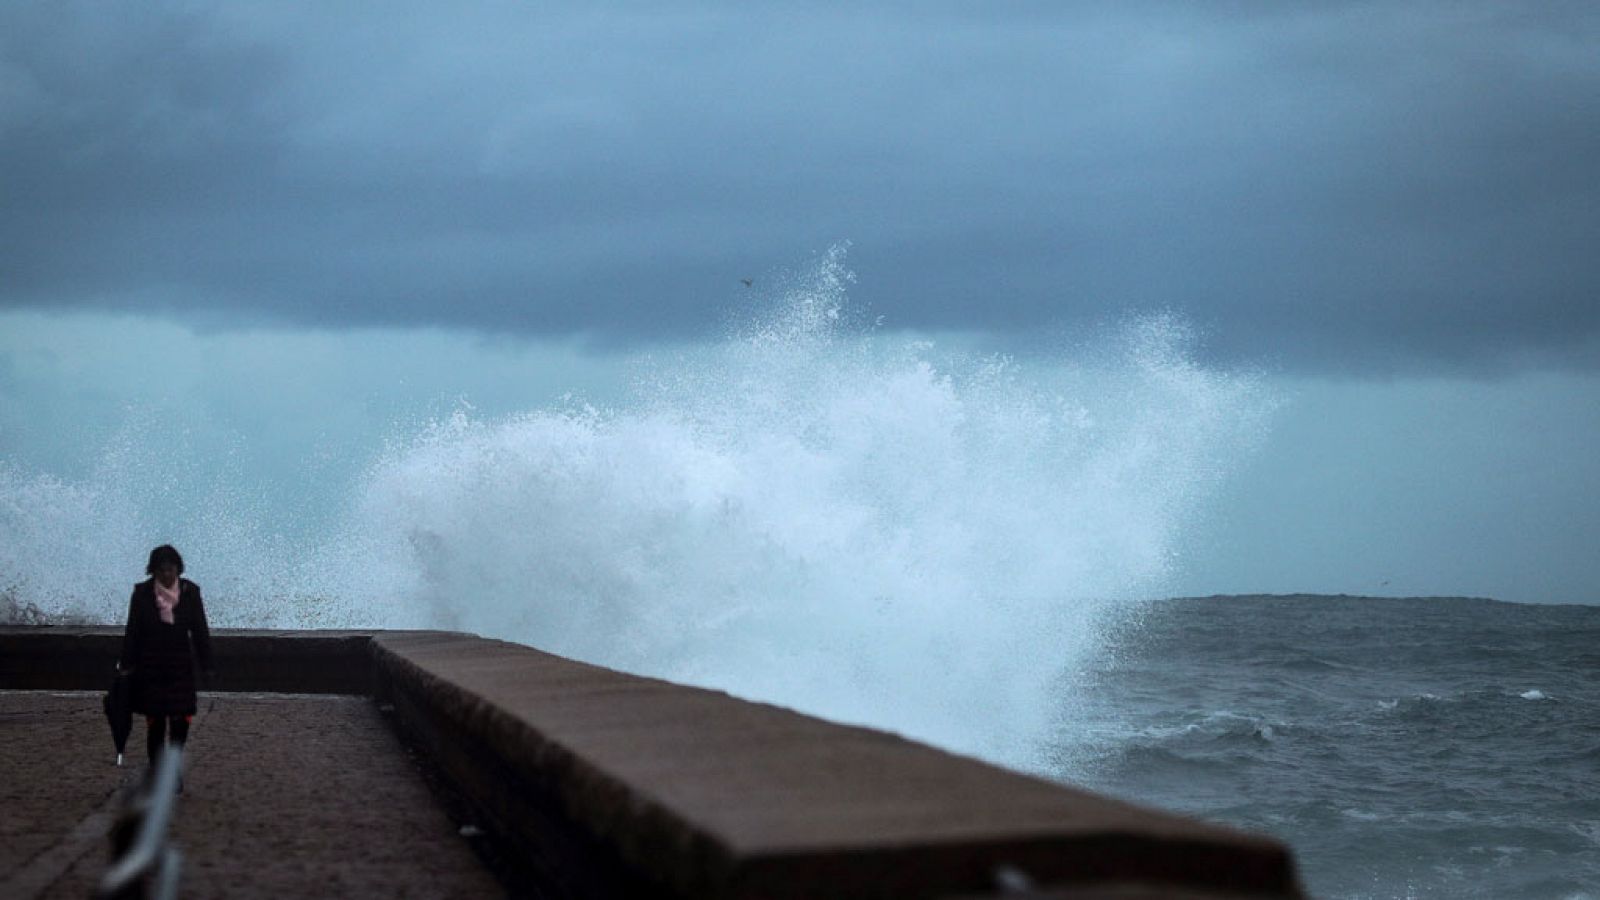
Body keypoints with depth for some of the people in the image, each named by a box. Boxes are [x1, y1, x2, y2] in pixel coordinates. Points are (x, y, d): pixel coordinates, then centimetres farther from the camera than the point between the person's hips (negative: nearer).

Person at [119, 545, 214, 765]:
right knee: (155, 722, 2)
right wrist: (127, 664, -1)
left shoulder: (190, 592, -1)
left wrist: (206, 665, 3)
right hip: (151, 669, -1)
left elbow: (200, 631, 4)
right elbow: (132, 632, 0)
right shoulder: (142, 593, -4)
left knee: (181, 721, -5)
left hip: (180, 667, 1)